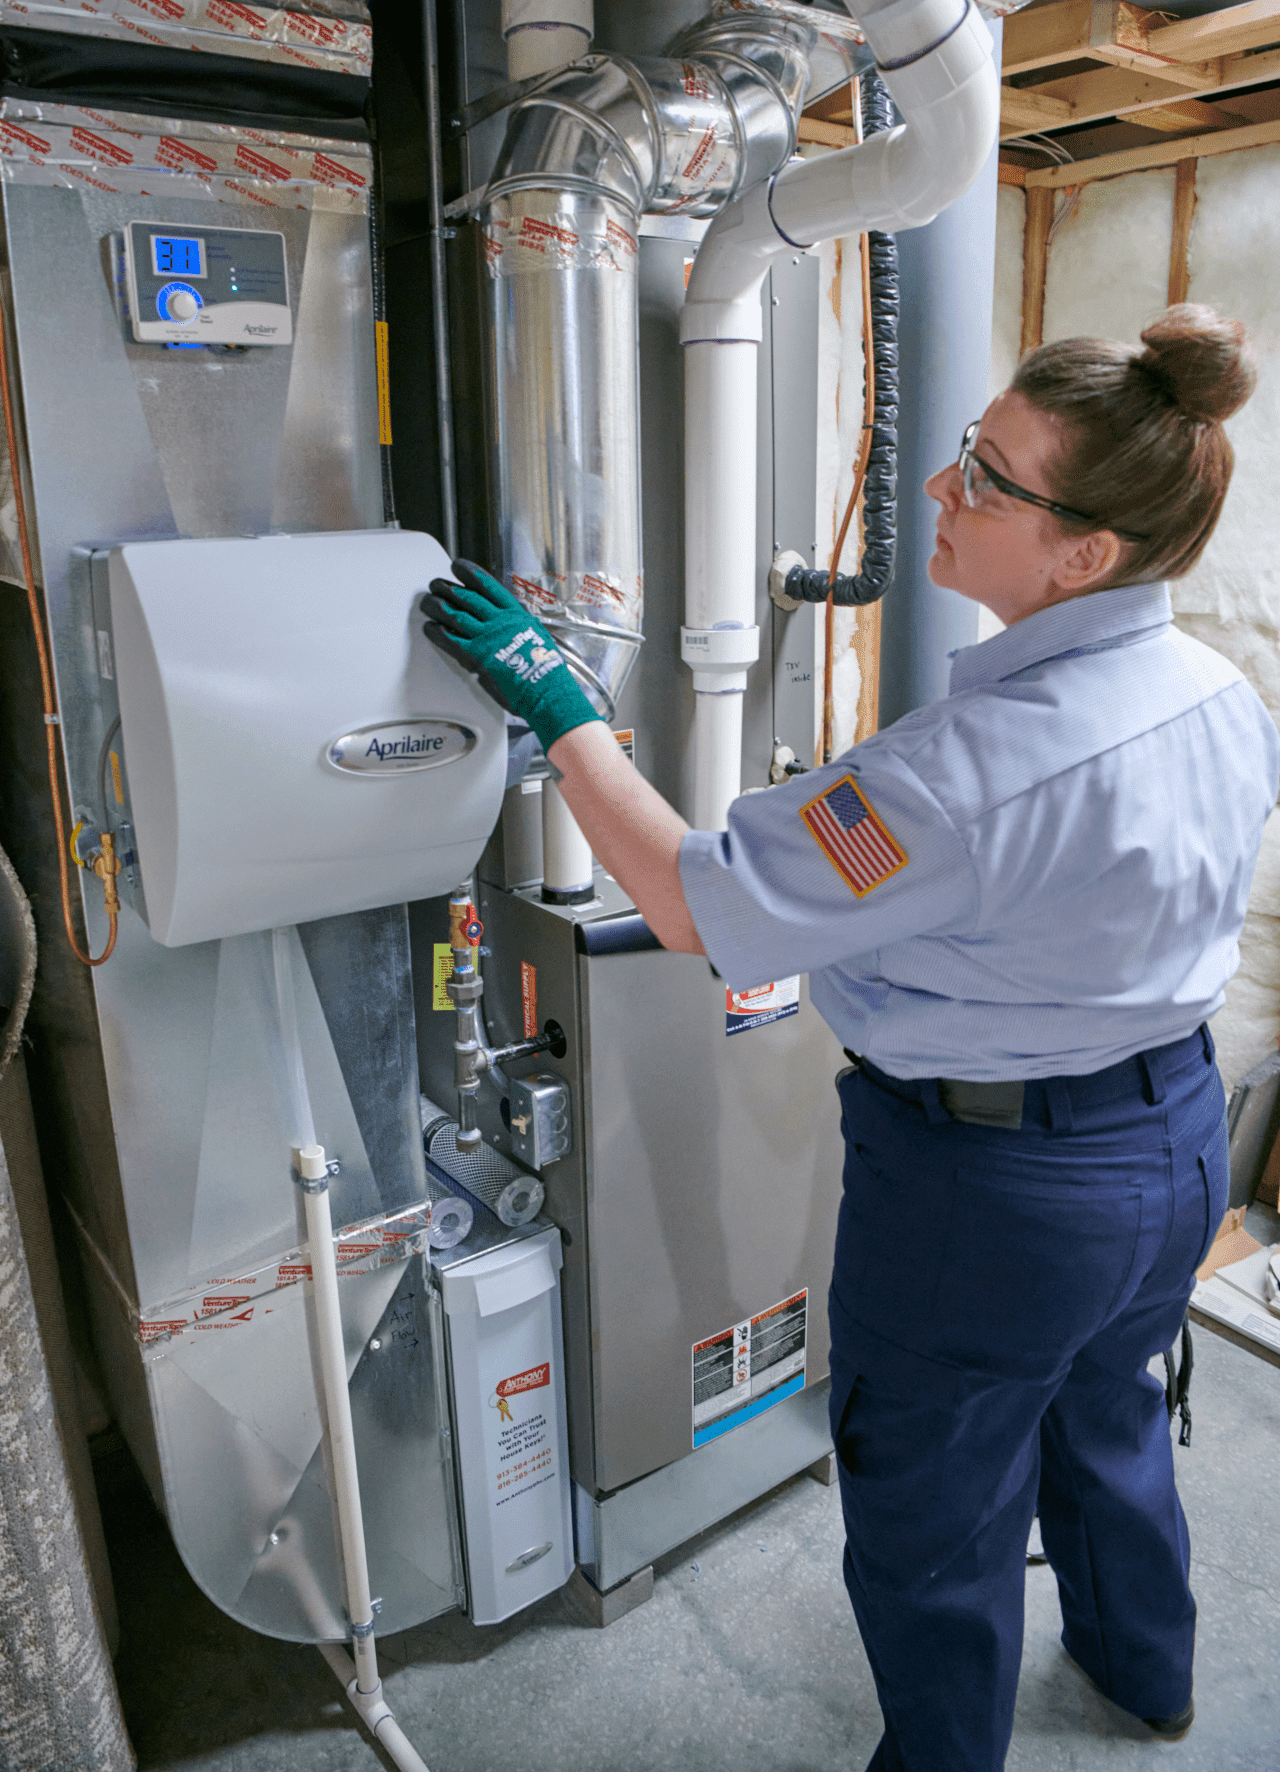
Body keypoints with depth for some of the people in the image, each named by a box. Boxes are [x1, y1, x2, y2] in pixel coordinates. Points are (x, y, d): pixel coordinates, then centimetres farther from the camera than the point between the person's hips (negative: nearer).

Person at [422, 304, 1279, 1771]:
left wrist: (557, 705, -21)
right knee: (1104, 1414, 35)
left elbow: (696, 906, -28)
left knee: (933, 1520, 18)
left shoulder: (975, 767, -34)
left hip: (993, 1198, -9)